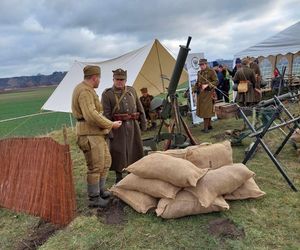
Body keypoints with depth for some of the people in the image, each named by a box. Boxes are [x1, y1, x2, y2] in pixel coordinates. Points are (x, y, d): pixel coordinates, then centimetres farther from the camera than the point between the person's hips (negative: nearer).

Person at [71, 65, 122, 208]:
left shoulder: (87, 89, 17)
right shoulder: (84, 91, -17)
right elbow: (91, 115, -26)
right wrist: (111, 124, -17)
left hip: (95, 133, 11)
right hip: (89, 134, -11)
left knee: (106, 161, 16)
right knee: (95, 167, -2)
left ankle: (100, 191, 29)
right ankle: (94, 198, 11)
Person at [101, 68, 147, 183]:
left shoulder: (132, 91, 11)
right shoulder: (107, 94, -2)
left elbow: (140, 107, 15)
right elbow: (106, 114, -7)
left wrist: (144, 122, 12)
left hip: (133, 125, 5)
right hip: (118, 127, -4)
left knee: (135, 149, 12)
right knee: (118, 151, 0)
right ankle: (119, 177, 14)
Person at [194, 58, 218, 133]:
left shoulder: (211, 71, -7)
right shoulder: (199, 72, 13)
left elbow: (216, 81, -10)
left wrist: (207, 85, -21)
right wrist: (195, 90, 10)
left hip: (208, 93, -7)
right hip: (200, 93, 7)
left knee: (206, 110, -9)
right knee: (202, 109, 10)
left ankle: (205, 127, -5)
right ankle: (209, 125, 24)